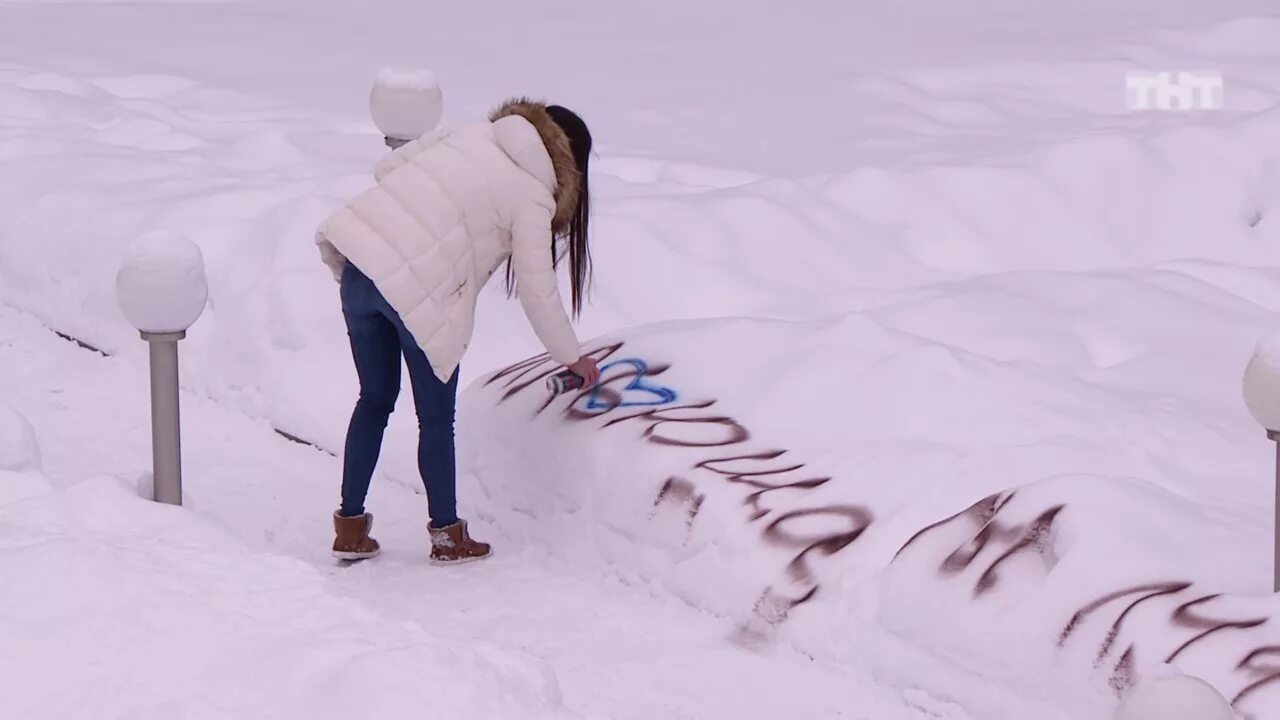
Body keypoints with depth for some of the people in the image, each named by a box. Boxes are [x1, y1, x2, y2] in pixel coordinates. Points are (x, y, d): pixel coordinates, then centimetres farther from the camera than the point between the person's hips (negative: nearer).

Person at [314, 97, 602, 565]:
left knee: (375, 399, 21)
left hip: (359, 258, 6)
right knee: (436, 418, 11)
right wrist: (571, 357, 17)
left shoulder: (474, 135, 17)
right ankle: (447, 535, 22)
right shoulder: (532, 196, 1)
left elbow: (387, 166, 19)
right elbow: (537, 290, 3)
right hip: (419, 292, -6)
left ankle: (350, 527, 26)